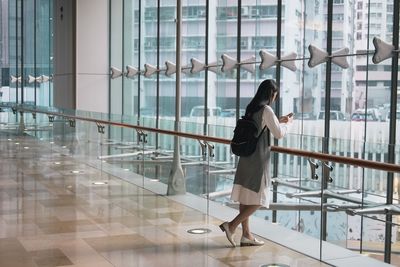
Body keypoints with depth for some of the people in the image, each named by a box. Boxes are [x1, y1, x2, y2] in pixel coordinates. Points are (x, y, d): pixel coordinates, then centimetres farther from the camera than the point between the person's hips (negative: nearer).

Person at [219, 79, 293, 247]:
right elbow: (279, 134, -10)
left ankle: (246, 235, 17)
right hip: (258, 159, -9)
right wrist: (287, 123, 8)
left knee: (245, 196, 10)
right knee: (258, 199, 0)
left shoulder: (251, 108, 11)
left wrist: (279, 121, 25)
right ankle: (231, 226, -8)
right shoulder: (266, 110, -13)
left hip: (246, 157, 9)